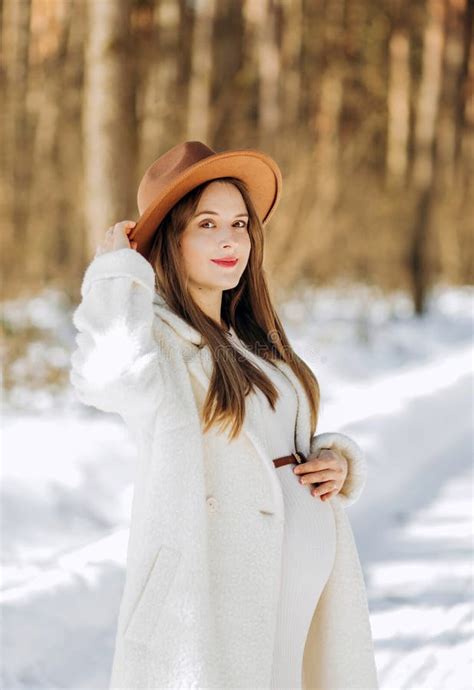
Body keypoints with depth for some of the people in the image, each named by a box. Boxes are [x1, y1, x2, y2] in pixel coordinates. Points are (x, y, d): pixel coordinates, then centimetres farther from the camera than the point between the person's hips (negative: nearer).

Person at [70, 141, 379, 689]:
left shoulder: (255, 340, 16)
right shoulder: (155, 337, -10)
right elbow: (103, 375, -34)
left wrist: (336, 462, 2)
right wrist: (117, 267, -18)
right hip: (214, 597, -8)